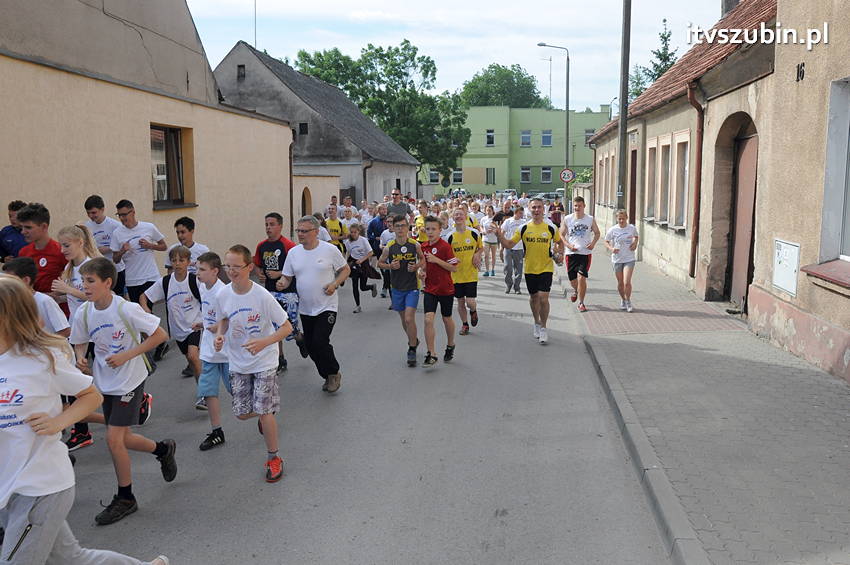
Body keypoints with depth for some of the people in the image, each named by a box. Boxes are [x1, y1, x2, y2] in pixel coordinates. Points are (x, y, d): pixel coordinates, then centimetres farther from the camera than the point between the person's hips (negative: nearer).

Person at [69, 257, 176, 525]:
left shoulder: (126, 309, -22)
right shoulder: (84, 313, -6)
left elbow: (160, 335, -18)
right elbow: (80, 341, 12)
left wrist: (126, 355, -23)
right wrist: (80, 357, -11)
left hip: (129, 380, -6)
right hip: (105, 382, 6)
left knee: (113, 439, -8)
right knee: (121, 438, 13)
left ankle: (125, 498, 11)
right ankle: (163, 449, 41)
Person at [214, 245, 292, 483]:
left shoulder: (262, 296, -21)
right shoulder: (223, 295, -8)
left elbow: (287, 327, -16)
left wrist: (263, 342, -31)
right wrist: (219, 335, -8)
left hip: (264, 361, -4)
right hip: (238, 363, 4)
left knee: (264, 412, -6)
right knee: (242, 413, 8)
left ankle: (273, 458, 16)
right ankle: (264, 416, 45)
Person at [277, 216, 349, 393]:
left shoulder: (330, 250, -8)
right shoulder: (293, 252, 2)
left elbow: (345, 269, 1)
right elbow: (287, 276, 7)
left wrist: (334, 284, -16)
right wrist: (282, 283, -16)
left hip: (326, 307, -5)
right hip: (305, 309, 5)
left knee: (320, 342, -16)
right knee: (310, 346, 10)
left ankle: (334, 373, 9)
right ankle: (328, 377, 30)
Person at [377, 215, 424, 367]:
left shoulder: (415, 244, -7)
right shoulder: (389, 247, -5)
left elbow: (422, 259, 10)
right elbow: (380, 263, 7)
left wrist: (416, 266, -10)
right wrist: (390, 266, -12)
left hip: (412, 287, -2)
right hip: (397, 287, 3)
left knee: (409, 319, -13)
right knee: (403, 319, 15)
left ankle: (412, 350, 1)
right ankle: (413, 340, 42)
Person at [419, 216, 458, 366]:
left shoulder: (445, 246, -13)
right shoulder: (423, 247, 4)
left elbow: (454, 268, -15)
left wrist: (436, 260, -23)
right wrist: (422, 271, -2)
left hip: (446, 289, -3)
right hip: (430, 289, 3)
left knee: (447, 319, 13)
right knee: (428, 320, -11)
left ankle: (450, 345, 39)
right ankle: (431, 354, -5)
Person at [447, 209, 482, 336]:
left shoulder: (474, 233, -4)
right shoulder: (450, 236, -2)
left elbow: (481, 248, 11)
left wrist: (477, 255, -9)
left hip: (471, 273, -2)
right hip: (457, 274, 2)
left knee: (470, 302, -8)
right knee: (460, 301, 10)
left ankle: (473, 311, 27)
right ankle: (464, 324, 29)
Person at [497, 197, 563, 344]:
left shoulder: (551, 228, -3)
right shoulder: (524, 228, -3)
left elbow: (559, 242, 16)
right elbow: (509, 244, -2)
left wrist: (559, 253, -2)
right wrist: (500, 235, -18)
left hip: (546, 268, -2)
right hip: (530, 269, 2)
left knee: (543, 298, -11)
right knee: (533, 297, 15)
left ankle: (543, 328, 6)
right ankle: (537, 323, 38)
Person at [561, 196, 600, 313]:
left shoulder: (590, 219, 0)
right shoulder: (567, 219, 0)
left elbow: (597, 233, 13)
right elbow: (561, 235, 7)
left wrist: (593, 243, -6)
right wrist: (568, 245, -9)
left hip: (585, 253, -2)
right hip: (571, 253, 2)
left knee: (581, 278, -13)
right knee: (572, 280, 10)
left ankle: (581, 303, 3)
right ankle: (576, 291, 46)